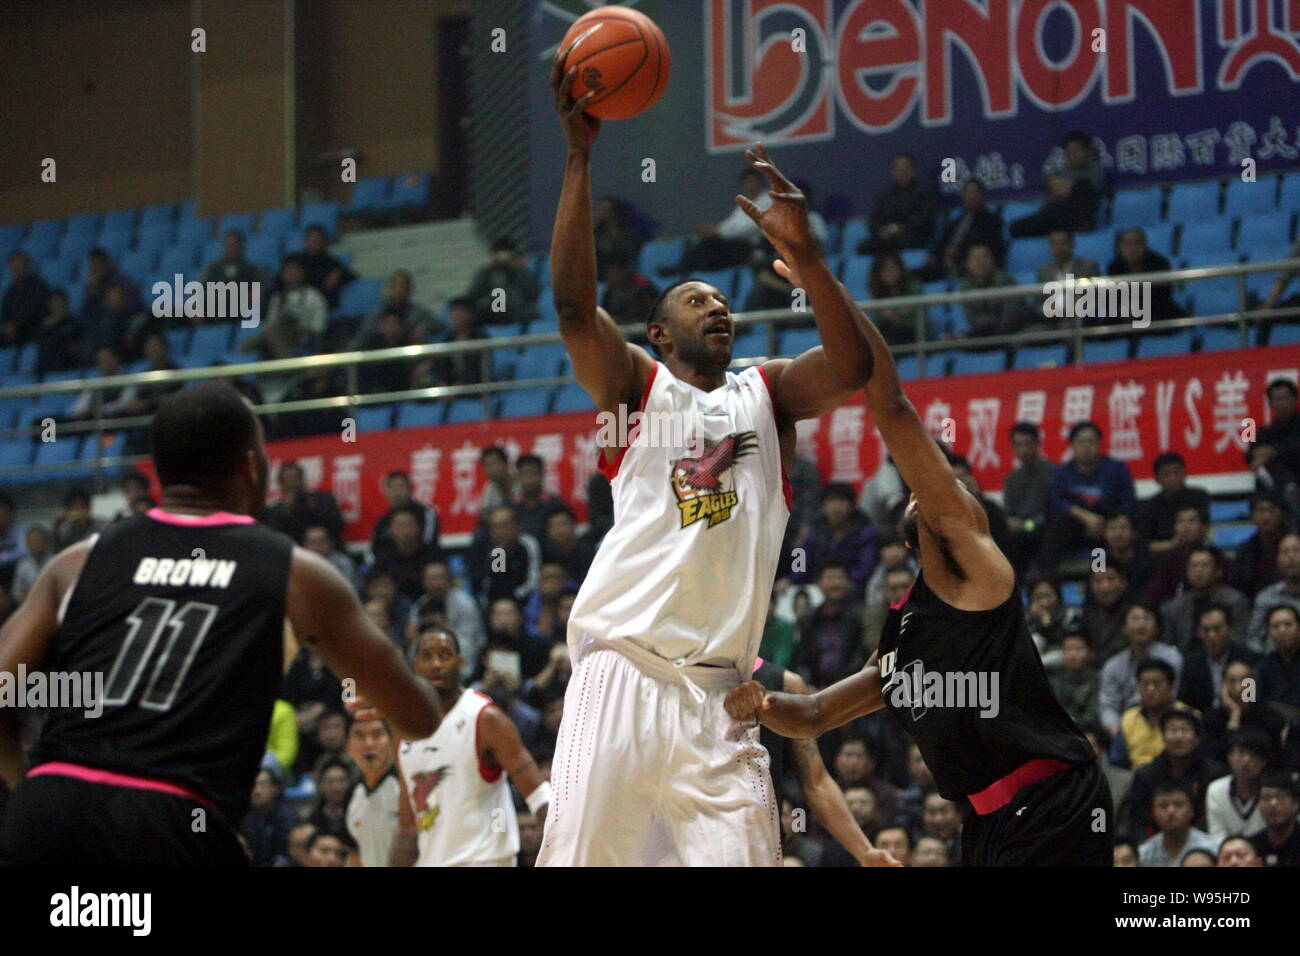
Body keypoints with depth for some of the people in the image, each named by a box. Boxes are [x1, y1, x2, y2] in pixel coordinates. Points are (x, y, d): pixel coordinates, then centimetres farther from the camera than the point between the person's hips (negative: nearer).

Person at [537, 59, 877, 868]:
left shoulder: (767, 394, 17)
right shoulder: (635, 384, 11)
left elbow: (852, 366, -2)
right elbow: (574, 305, -6)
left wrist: (804, 256, -16)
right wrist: (579, 154, -13)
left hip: (719, 687, 3)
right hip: (623, 670, -3)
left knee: (745, 857, -4)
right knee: (580, 856, -9)